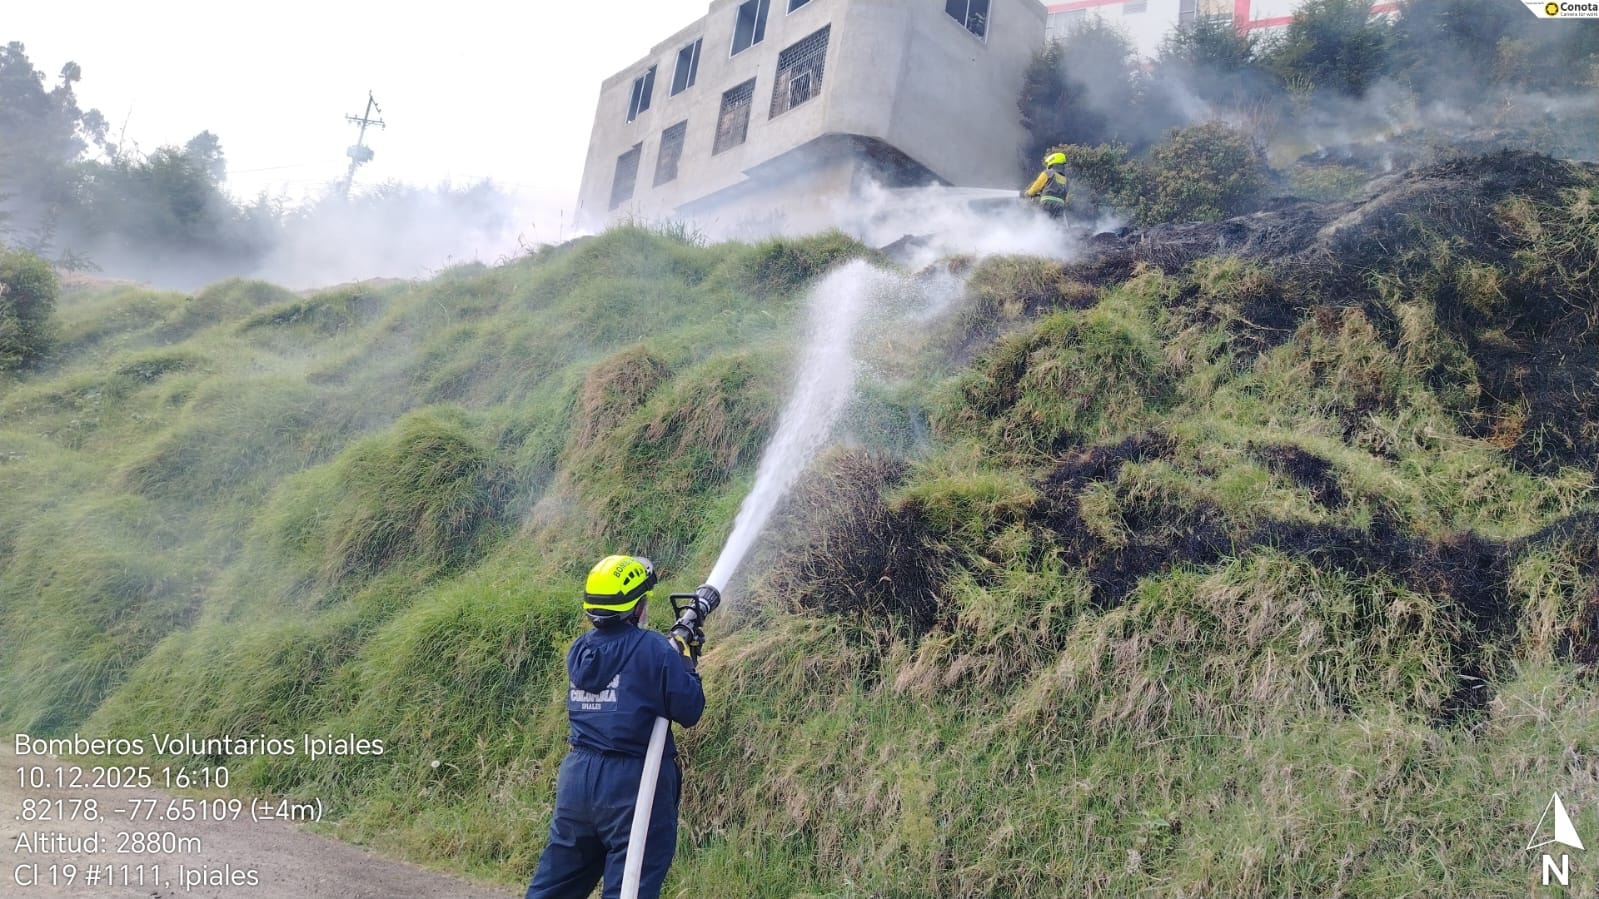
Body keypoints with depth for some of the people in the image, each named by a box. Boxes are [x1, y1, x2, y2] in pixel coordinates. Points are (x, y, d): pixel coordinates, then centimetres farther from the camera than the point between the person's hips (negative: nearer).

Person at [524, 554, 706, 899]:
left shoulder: (579, 649, 7)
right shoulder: (654, 648, -14)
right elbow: (689, 711, -11)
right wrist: (685, 660, 4)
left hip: (576, 777, 6)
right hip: (633, 783, -6)